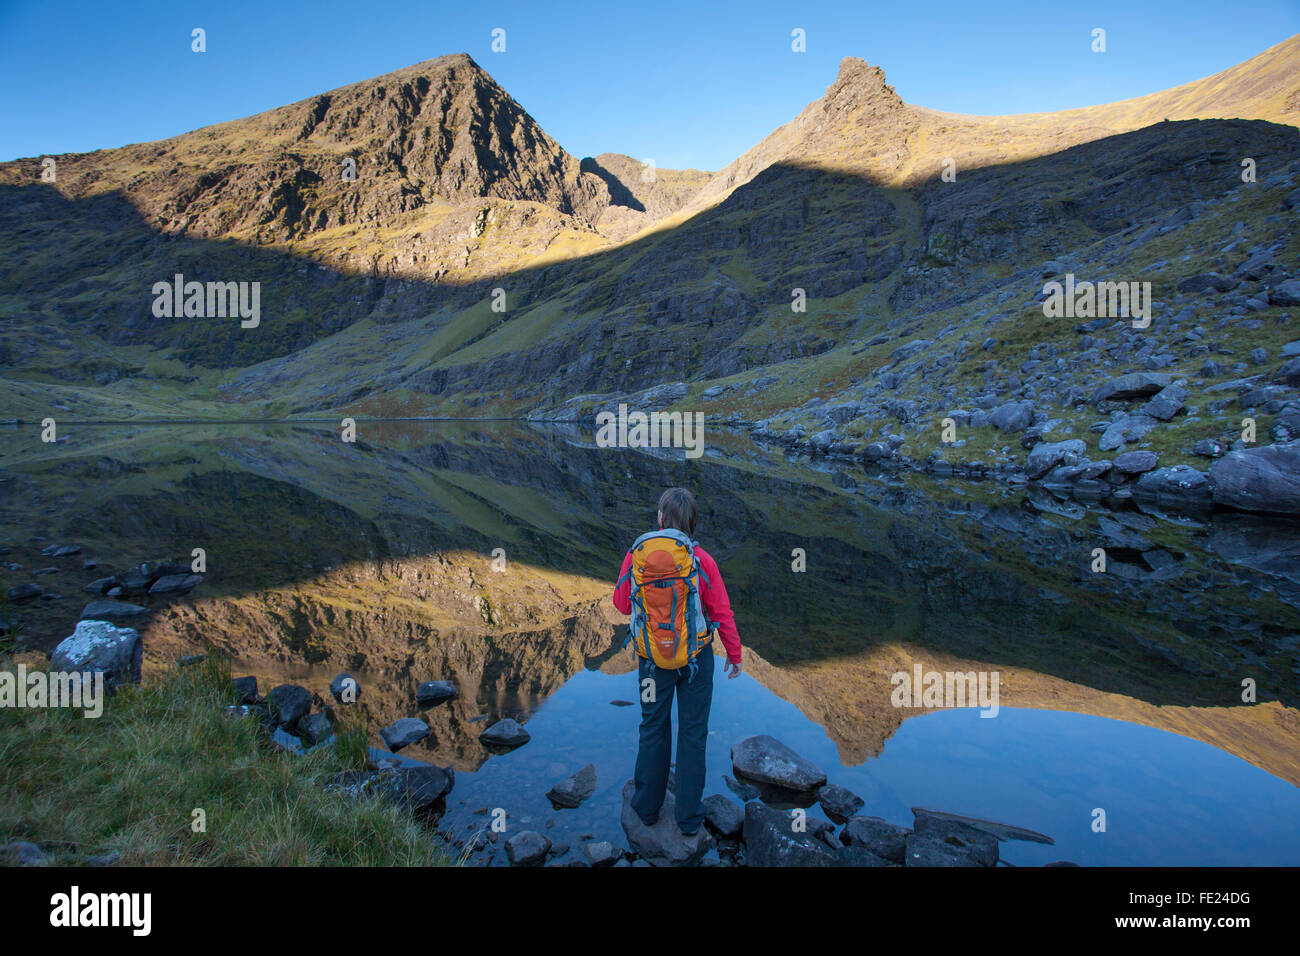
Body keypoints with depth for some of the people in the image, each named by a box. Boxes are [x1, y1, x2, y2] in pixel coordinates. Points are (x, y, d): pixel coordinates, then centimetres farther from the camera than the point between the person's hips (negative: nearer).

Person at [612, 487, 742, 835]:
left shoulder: (637, 556, -13)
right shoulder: (702, 561, -15)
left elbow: (622, 603, 0)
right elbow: (722, 613, -8)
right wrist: (734, 654, 6)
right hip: (696, 656, -1)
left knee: (653, 728, 18)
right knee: (692, 731, 13)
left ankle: (647, 807, 34)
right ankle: (689, 815, 25)